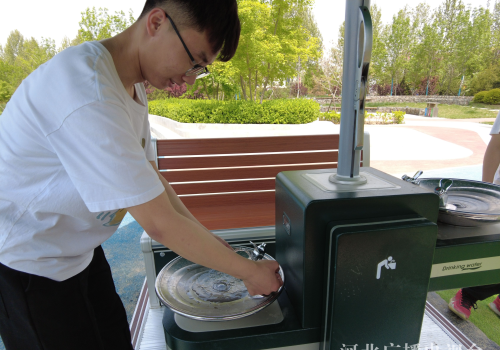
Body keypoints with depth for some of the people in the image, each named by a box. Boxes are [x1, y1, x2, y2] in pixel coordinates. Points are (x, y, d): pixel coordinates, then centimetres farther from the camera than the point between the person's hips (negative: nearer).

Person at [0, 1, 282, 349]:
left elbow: (150, 178, 3)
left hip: (78, 251, 8)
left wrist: (210, 241, -1)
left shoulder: (131, 85, -1)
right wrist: (250, 272, -18)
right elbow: (161, 225, -31)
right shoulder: (88, 95, -33)